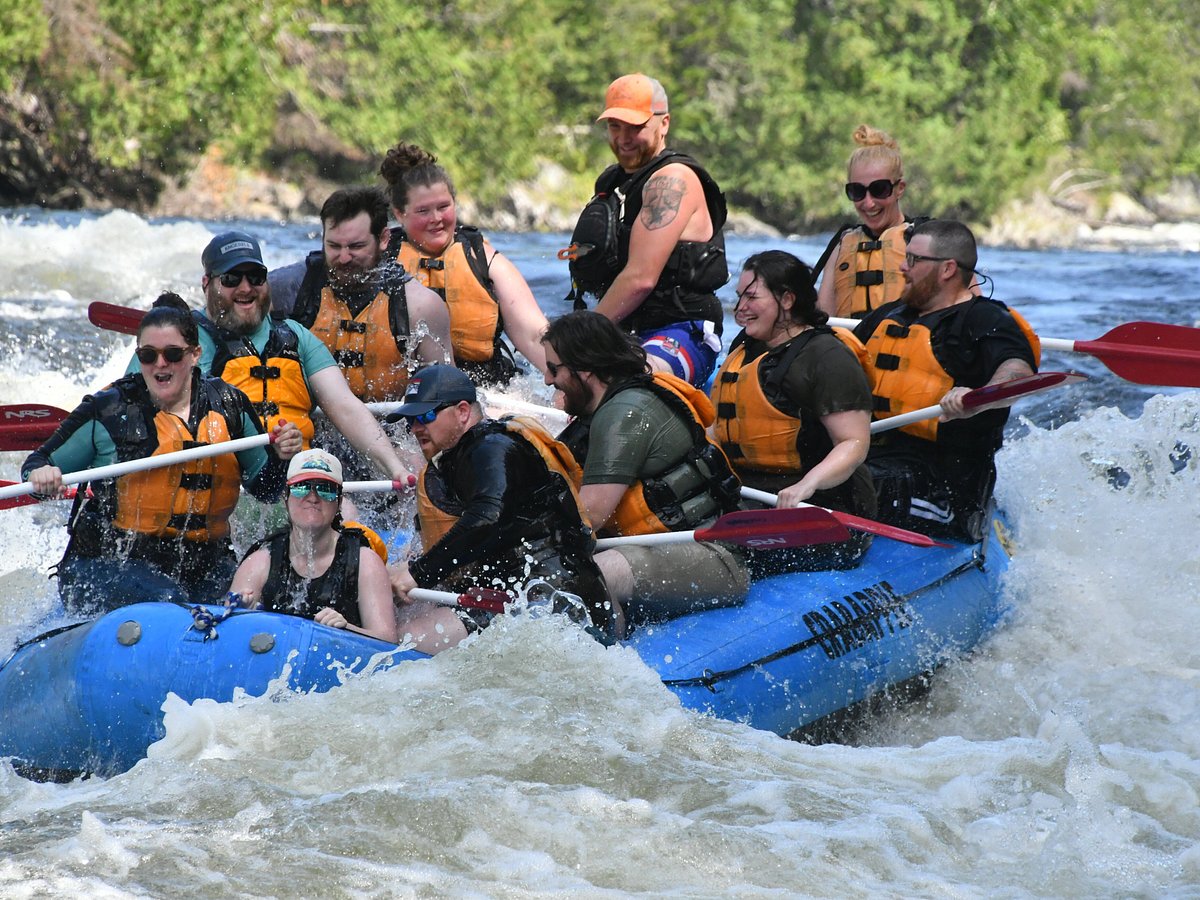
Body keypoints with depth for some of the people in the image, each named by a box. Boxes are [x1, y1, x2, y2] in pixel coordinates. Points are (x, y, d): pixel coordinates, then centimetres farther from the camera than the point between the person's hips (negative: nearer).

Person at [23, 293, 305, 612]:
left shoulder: (229, 406, 8)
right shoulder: (108, 412, -1)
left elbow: (266, 490, 17)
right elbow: (38, 463, 6)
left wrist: (279, 457, -4)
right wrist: (42, 474, -17)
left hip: (202, 569, 5)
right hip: (111, 565, -5)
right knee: (173, 610, -32)